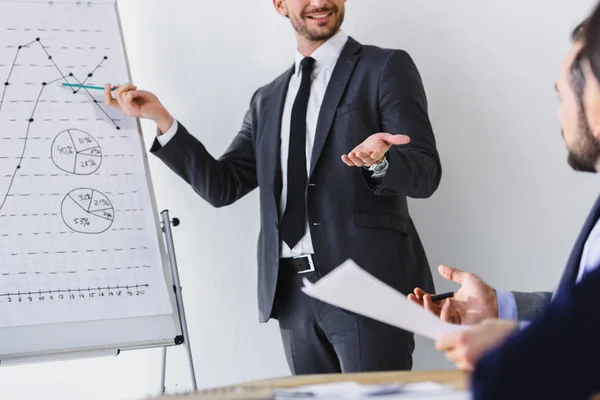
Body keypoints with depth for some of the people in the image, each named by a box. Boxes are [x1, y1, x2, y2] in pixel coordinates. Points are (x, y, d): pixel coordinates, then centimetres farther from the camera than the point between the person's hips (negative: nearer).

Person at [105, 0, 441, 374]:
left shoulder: (386, 68, 1)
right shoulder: (268, 101, 17)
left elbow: (426, 174, -6)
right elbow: (223, 186, 11)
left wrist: (379, 161, -28)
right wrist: (160, 118, 3)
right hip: (294, 291, 5)